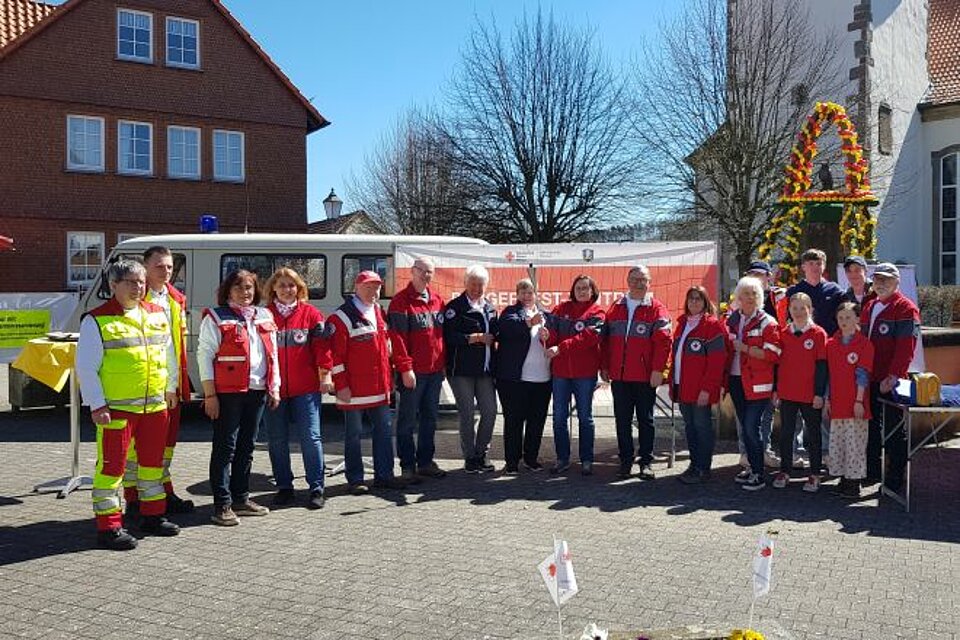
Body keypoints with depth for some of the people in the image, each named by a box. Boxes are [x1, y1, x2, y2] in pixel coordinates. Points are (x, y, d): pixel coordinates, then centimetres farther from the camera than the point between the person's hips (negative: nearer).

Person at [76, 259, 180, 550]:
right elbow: (85, 367, -8)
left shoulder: (157, 315, 11)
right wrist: (96, 405, -13)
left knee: (153, 460, 15)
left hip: (155, 405, 6)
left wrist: (171, 388, 18)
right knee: (112, 464, -2)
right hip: (116, 408, -6)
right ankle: (108, 526, 7)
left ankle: (153, 514, 29)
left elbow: (169, 354, 20)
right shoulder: (97, 320, -6)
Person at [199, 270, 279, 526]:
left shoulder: (264, 317, 15)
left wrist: (274, 388, 13)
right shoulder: (216, 318, -2)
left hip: (257, 391, 6)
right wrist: (210, 394, -13)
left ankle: (241, 498, 22)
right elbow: (205, 355, -7)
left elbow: (272, 354, 19)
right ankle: (222, 505, 1)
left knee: (246, 447, 13)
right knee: (225, 448, -4)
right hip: (227, 392, -6)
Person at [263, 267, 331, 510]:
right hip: (273, 388, 2)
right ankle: (284, 487, 22)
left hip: (306, 387, -1)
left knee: (311, 437, -1)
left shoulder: (311, 313, 3)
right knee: (277, 440, 9)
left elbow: (321, 344, 1)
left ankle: (316, 488, 8)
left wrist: (325, 374, -5)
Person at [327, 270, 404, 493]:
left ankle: (384, 475, 21)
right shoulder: (341, 317, -10)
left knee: (384, 431, 11)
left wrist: (389, 380, 18)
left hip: (380, 388, 7)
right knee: (353, 435, 4)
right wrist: (341, 385, -15)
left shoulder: (380, 313, 13)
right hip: (354, 390, -7)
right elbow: (335, 354, -13)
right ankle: (355, 480, 13)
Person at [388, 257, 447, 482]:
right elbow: (397, 337, -13)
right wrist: (405, 367, -18)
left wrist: (443, 363, 13)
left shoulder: (437, 300, 13)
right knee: (408, 421, 1)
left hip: (435, 371, 7)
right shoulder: (401, 301, -8)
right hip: (413, 373, -7)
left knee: (430, 419, 14)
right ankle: (407, 465, 9)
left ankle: (425, 461, 25)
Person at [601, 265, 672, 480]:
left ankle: (646, 461, 15)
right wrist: (604, 366, 8)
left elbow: (663, 341, -9)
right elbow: (605, 340, 13)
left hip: (645, 377, -3)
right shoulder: (615, 308, 11)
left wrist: (657, 369, -16)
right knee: (622, 420, 8)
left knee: (645, 420, 7)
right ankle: (626, 460, 17)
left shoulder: (657, 309, -2)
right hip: (619, 376, 4)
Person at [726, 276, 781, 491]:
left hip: (757, 384, -6)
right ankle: (752, 467, 25)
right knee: (744, 426, 13)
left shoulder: (767, 323, -6)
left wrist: (744, 348, -17)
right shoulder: (732, 320, 11)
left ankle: (759, 475, 0)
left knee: (751, 427, -9)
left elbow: (772, 354, -14)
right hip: (736, 381, 6)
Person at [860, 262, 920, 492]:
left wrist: (893, 376, -22)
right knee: (871, 426, 15)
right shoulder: (869, 307, 16)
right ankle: (872, 472, 26)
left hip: (890, 382, -7)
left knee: (893, 431, 0)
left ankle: (895, 478, 10)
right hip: (868, 380, 7)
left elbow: (906, 347, -15)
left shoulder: (906, 308, -7)